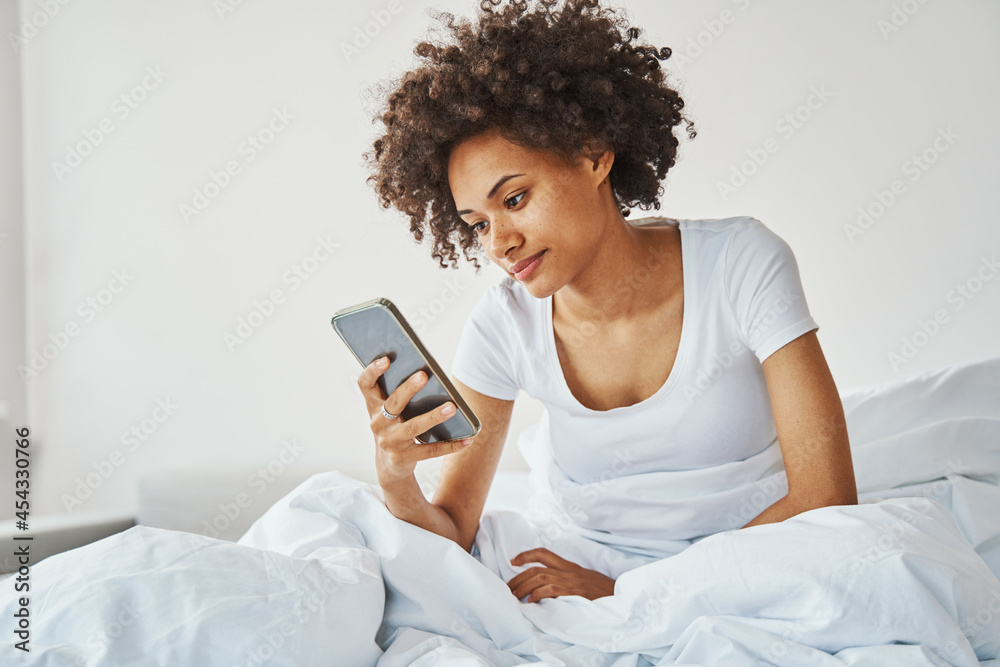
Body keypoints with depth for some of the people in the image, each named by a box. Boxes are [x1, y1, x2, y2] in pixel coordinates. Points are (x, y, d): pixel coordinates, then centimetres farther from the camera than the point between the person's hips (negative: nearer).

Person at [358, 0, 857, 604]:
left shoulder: (741, 264, -15)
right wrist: (398, 485, -28)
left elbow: (826, 495, -17)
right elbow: (453, 540, -5)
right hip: (594, 575, 1)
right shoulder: (503, 327, -8)